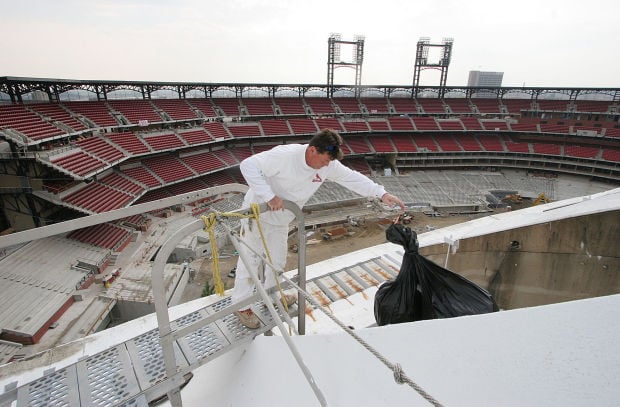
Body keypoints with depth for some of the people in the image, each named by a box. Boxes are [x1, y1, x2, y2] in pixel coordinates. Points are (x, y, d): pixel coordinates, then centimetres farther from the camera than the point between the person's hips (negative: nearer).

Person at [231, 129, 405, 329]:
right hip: (257, 214, -6)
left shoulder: (328, 165, -12)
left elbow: (353, 178, -8)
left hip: (281, 221, 6)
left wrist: (382, 193, -16)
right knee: (251, 259, 4)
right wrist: (270, 196, -36)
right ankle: (242, 306, 25)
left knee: (277, 260, 19)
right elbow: (248, 165, -32)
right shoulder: (284, 155, -31)